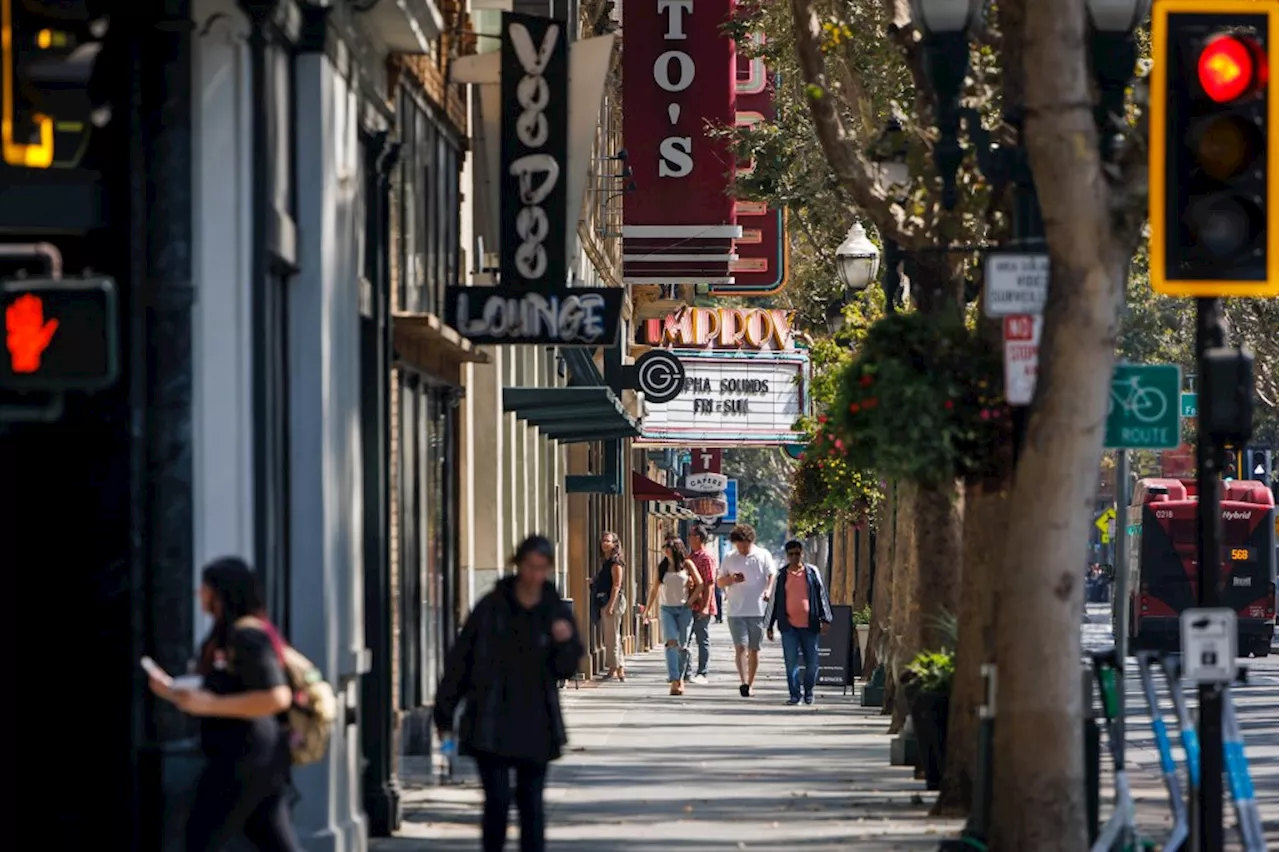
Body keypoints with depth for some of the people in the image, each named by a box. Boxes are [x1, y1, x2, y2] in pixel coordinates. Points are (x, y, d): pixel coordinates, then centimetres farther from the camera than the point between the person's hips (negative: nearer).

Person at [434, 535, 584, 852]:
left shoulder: (556, 611, 2)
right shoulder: (492, 607, -4)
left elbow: (565, 670, 2)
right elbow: (460, 658, 2)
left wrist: (565, 643, -20)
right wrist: (445, 712, 3)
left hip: (535, 726, 2)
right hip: (491, 725, -2)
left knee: (531, 802, 7)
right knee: (498, 799, -8)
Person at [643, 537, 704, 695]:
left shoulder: (687, 564, 2)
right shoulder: (662, 567, 8)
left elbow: (700, 584, 4)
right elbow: (654, 589, 15)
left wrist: (691, 601, -3)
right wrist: (648, 608, 11)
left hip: (684, 609, -1)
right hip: (667, 609, 1)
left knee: (683, 645, 2)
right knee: (672, 643, -15)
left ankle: (680, 678, 17)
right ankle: (674, 680, -22)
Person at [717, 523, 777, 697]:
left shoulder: (763, 556, 3)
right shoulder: (729, 558, 9)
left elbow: (772, 575, -4)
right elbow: (719, 582, 13)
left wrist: (768, 590, -24)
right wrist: (731, 580, -9)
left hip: (757, 610, 0)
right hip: (735, 611, 0)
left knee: (754, 649, 7)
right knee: (741, 647, -13)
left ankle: (750, 683, 17)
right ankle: (744, 682, -23)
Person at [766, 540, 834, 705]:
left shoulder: (812, 572, 5)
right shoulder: (782, 576, 8)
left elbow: (822, 595, 6)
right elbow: (774, 601, 12)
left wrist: (825, 619, -1)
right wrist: (769, 626, 11)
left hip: (809, 624, 0)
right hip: (789, 625, 0)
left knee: (812, 661, 2)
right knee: (791, 661, -4)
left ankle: (808, 691, 21)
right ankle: (795, 694, 3)